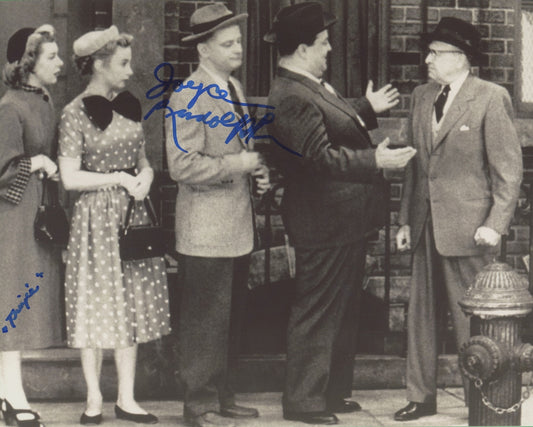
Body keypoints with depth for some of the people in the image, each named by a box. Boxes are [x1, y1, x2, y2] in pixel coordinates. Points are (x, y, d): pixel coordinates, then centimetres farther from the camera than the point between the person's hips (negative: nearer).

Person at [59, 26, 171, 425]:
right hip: (96, 217, -5)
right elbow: (70, 178, -13)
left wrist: (146, 175, -5)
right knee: (97, 307, 3)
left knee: (131, 305, 7)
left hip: (132, 214, 6)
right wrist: (118, 179, -15)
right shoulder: (76, 113, -10)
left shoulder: (129, 105, 8)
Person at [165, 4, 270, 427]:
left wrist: (258, 171, 7)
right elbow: (182, 165, -22)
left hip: (238, 225, 9)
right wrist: (235, 165, -18)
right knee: (206, 320, -3)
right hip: (207, 230, -9)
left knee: (231, 318, 15)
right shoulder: (189, 96, -14)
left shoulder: (234, 87, 14)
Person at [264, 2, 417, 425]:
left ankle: (334, 391, 31)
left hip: (344, 219, 11)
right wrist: (375, 161, -29)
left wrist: (367, 109, 21)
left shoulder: (313, 86, 11)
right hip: (323, 224, -11)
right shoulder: (291, 97, -22)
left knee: (344, 308, 19)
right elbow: (321, 157, -27)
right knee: (317, 311, 0)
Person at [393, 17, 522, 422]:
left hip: (467, 228, -6)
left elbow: (509, 168, -9)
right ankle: (421, 396, 23)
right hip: (426, 223, 6)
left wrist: (496, 225, -14)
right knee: (420, 313, 11)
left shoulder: (491, 98, -9)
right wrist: (406, 219, 12)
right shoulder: (421, 96, 11)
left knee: (471, 319, 1)